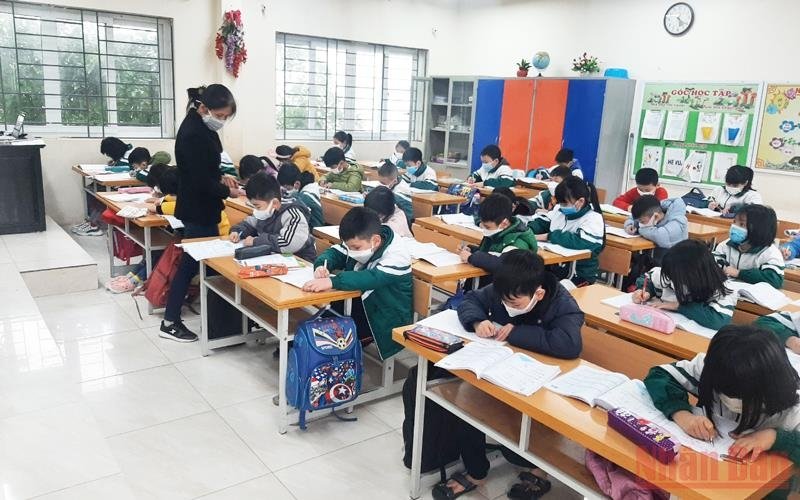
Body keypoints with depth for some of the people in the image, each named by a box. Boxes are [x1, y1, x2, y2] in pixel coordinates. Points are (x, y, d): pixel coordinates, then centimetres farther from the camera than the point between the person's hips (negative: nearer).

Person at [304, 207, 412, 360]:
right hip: (359, 302, 7)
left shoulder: (397, 255, -27)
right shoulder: (359, 242, -6)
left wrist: (332, 281, -53)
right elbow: (335, 253, 4)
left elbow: (373, 278, -43)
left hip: (387, 317, -7)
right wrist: (321, 265, -21)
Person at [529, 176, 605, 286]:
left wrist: (549, 236, -24)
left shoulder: (593, 219, -14)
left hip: (579, 275, -6)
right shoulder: (560, 210, 7)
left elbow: (581, 242, -30)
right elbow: (542, 222, 20)